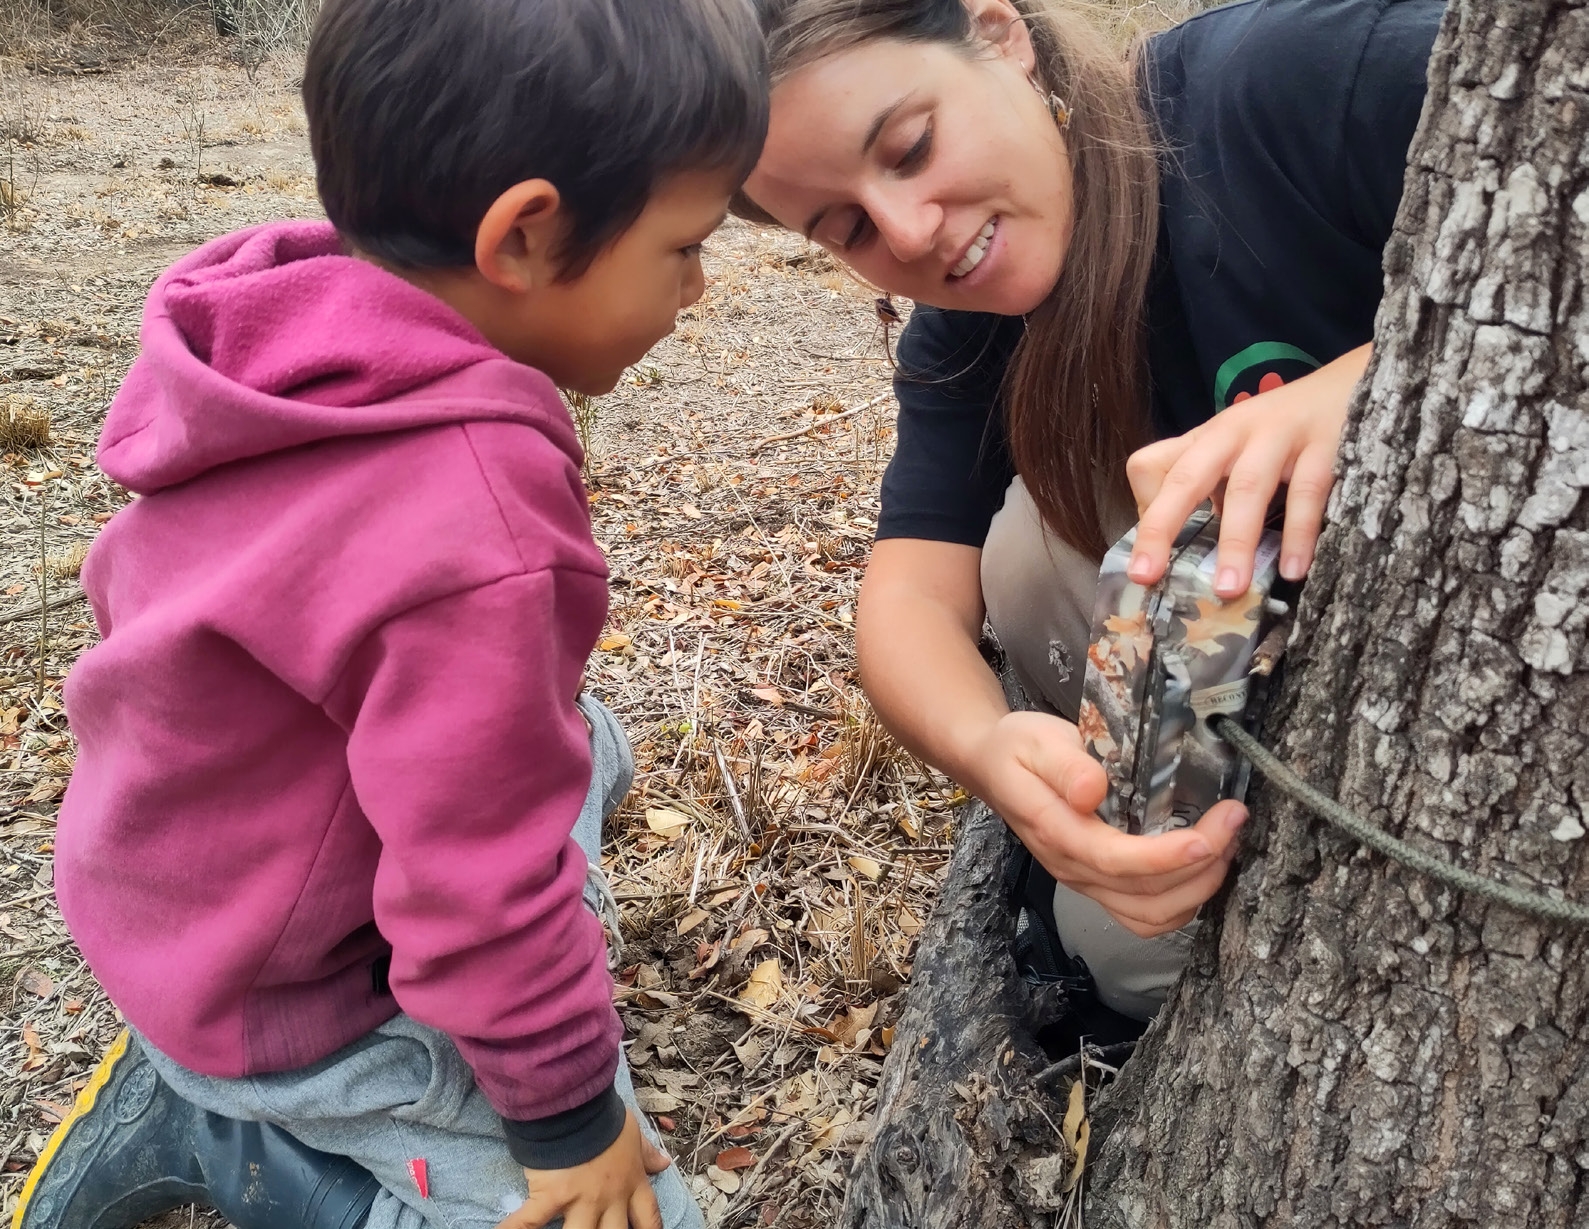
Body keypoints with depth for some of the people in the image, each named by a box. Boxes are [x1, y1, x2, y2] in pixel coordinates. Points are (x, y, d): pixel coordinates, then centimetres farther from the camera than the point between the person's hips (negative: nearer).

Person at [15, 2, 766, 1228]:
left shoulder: (282, 331, -12)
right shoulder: (474, 533, -39)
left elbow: (130, 584, 6)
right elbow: (482, 895, -29)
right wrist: (570, 1117, -9)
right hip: (279, 985, -8)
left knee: (588, 748, 24)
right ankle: (218, 1127, 4)